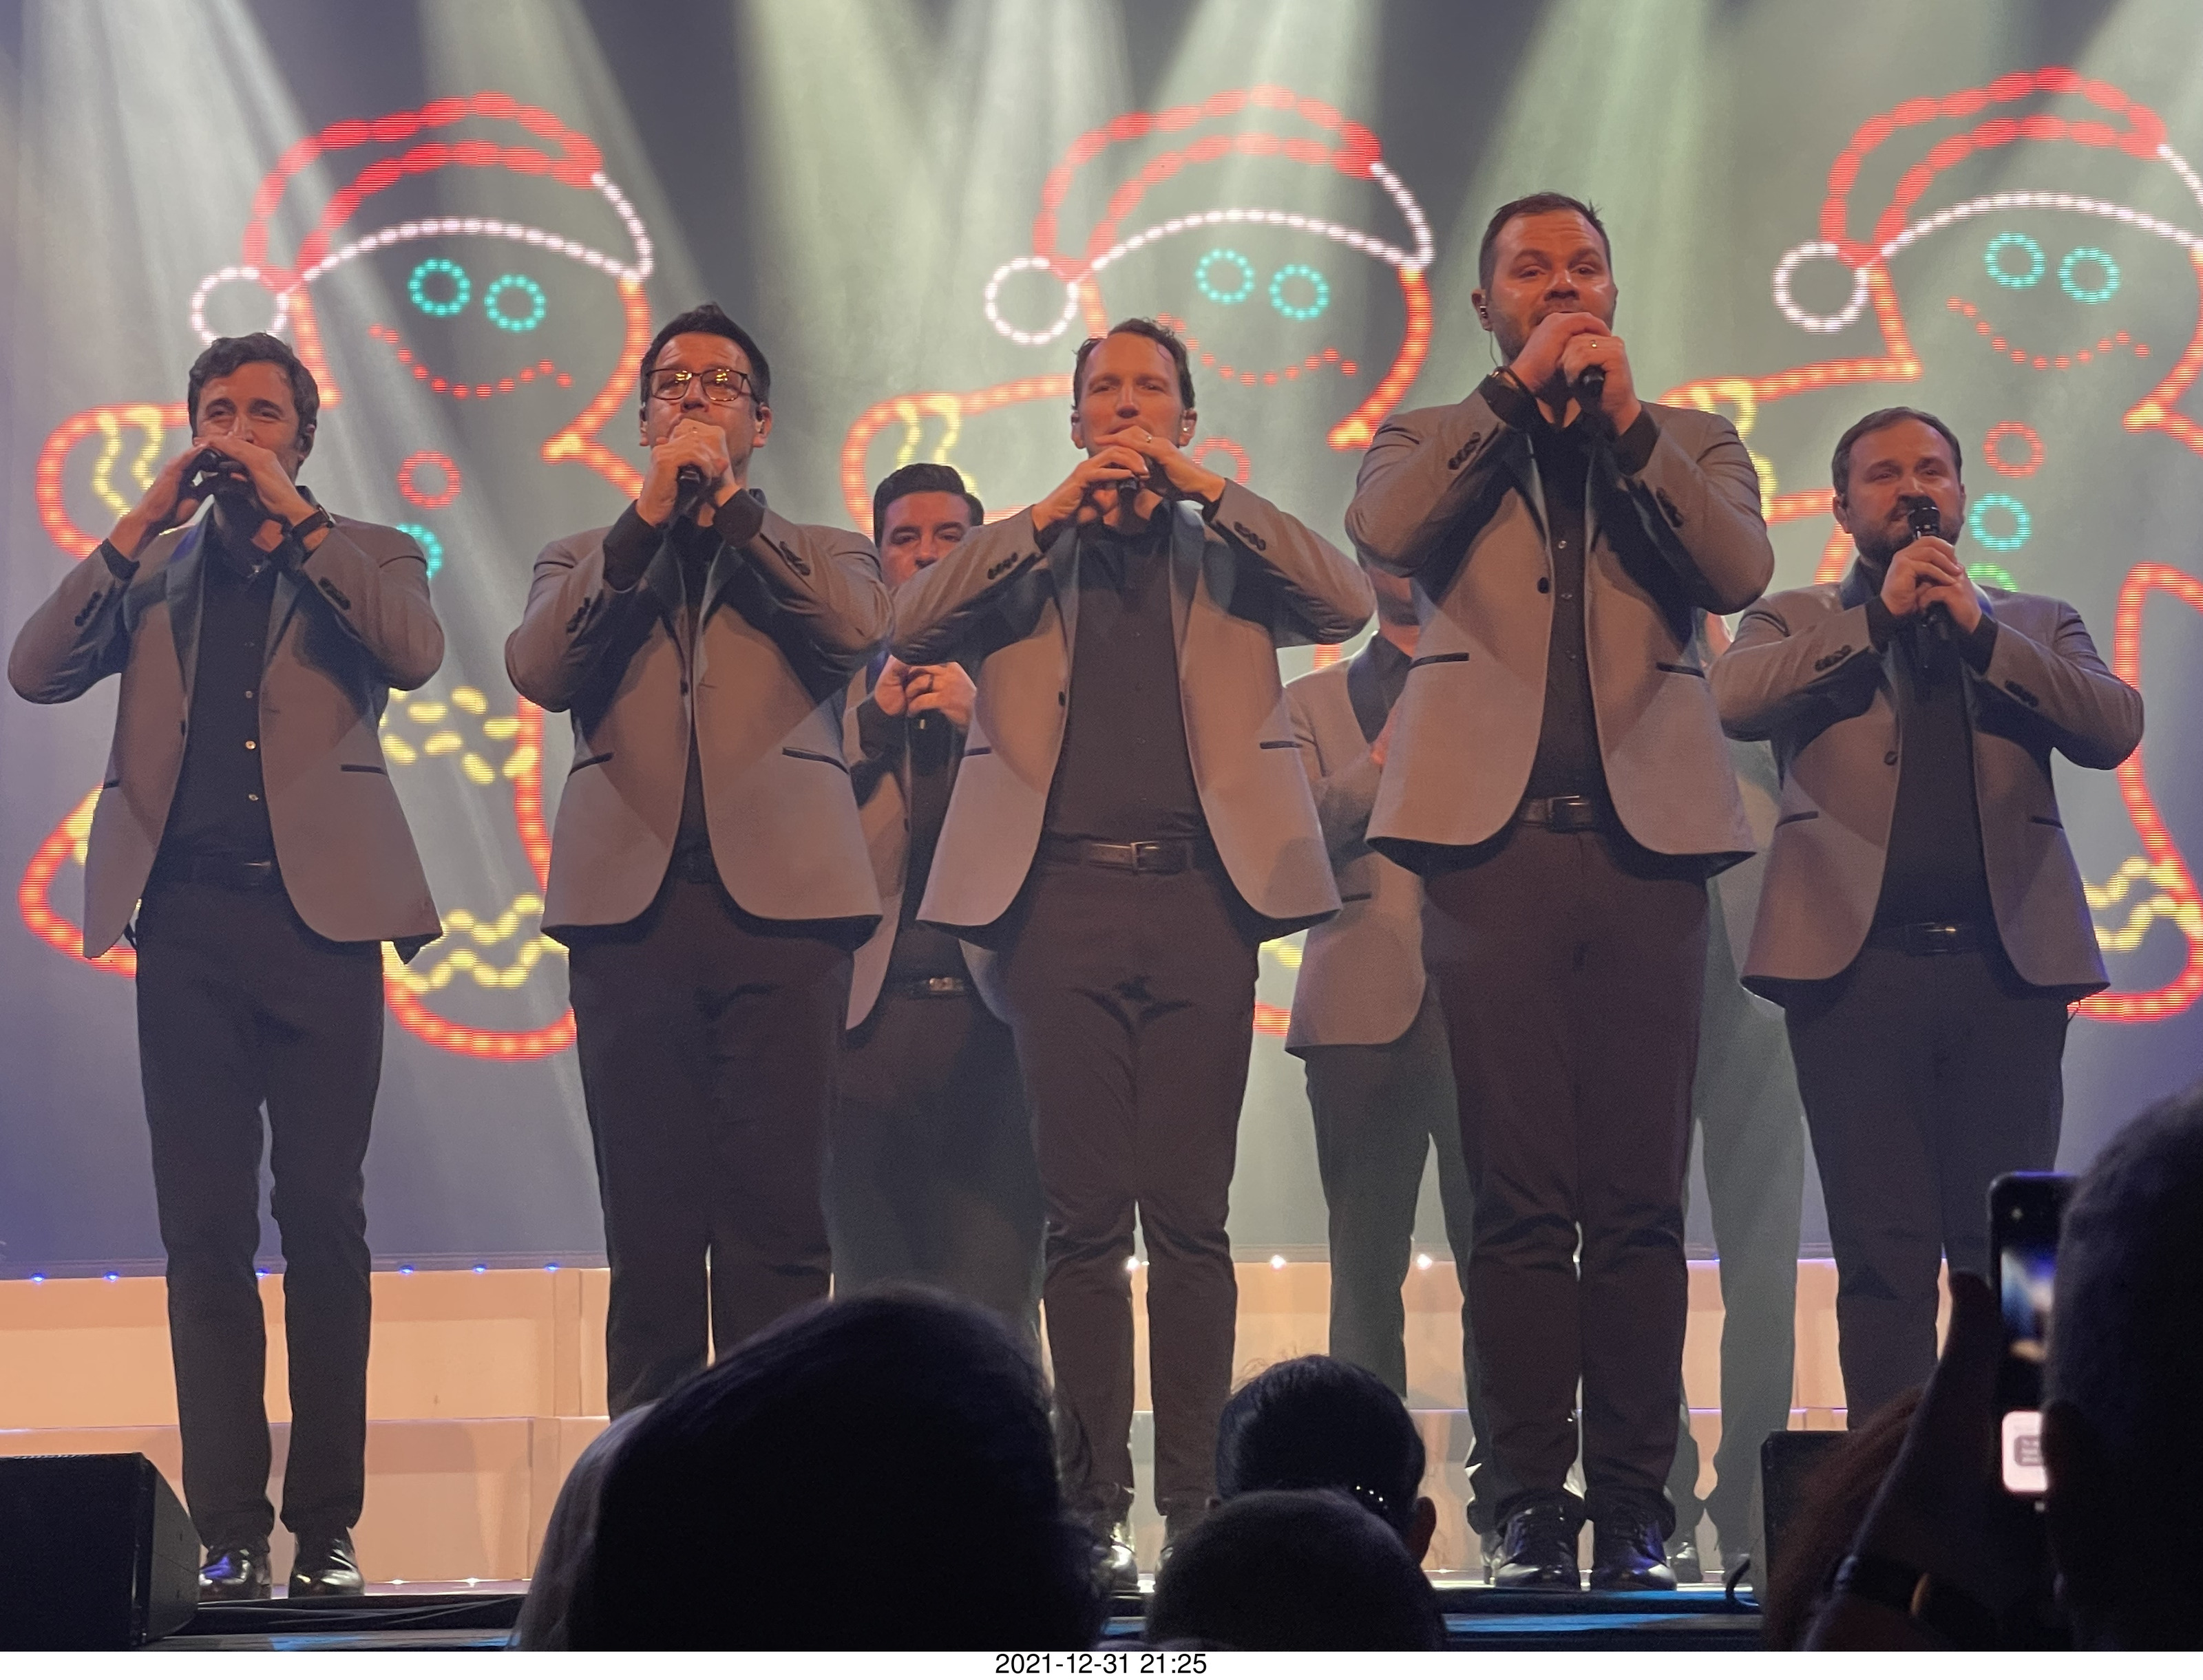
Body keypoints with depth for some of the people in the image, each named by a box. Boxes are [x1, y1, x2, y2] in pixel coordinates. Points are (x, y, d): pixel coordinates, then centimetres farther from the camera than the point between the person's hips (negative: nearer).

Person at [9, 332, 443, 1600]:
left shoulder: (365, 557, 11)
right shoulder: (151, 570, 17)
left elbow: (416, 654, -10)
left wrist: (294, 517, -9)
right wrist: (141, 525, -3)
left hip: (319, 918, -2)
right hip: (189, 925, 2)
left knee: (326, 1226, -2)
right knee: (205, 1232, 0)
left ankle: (326, 1527, 4)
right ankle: (230, 1529, 2)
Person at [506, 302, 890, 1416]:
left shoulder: (819, 559, 19)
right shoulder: (585, 562, 21)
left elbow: (857, 630, -6)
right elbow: (539, 671, 0)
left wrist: (731, 503, -2)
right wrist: (649, 517, -3)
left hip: (778, 898, -1)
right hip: (631, 902, 1)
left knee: (776, 1212, -6)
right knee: (649, 1220, 0)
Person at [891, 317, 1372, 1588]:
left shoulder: (1230, 555, 16)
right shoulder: (1024, 559, 17)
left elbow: (1348, 604, -2)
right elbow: (913, 630, -1)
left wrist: (1208, 492, -5)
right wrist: (1052, 514, -6)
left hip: (1198, 898, 0)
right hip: (1064, 899, 0)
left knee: (1190, 1217, -2)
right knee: (1087, 1219, -1)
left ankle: (1195, 1499, -1)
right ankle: (1096, 1503, 2)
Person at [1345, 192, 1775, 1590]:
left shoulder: (1688, 444, 19)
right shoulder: (1436, 446, 17)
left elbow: (1743, 571, -1)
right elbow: (1384, 534, -5)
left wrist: (1627, 421, -5)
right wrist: (1516, 393, -4)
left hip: (1648, 843, 1)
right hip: (1498, 846, -1)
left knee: (1641, 1203, -2)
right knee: (1523, 1204, -3)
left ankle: (1634, 1502, 1)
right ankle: (1533, 1503, 0)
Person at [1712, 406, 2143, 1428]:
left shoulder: (2037, 626, 21)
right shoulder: (1794, 622, 17)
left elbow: (2115, 728, 2)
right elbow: (1733, 702, -4)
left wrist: (1980, 631, -5)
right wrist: (1878, 617, -8)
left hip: (2008, 964, 1)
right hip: (1859, 961, -1)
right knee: (1883, 1252, -3)